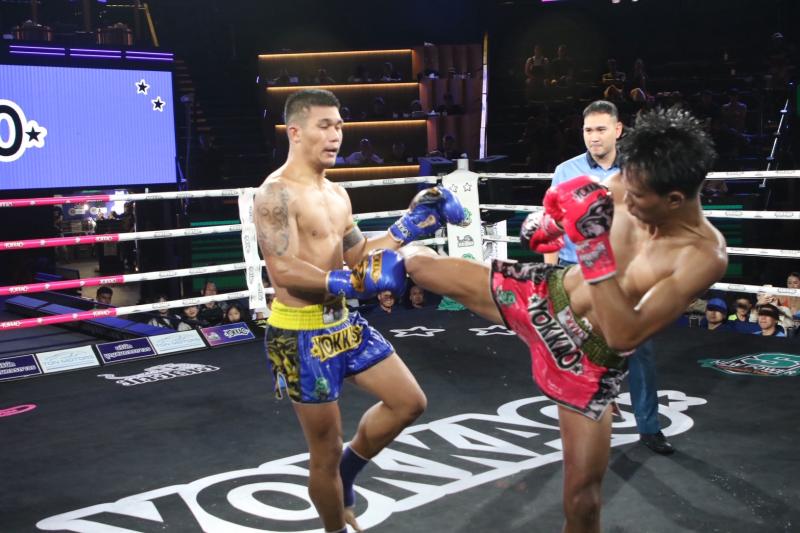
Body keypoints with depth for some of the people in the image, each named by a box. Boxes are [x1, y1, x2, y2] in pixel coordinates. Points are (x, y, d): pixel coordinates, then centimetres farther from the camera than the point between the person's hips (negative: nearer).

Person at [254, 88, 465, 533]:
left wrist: (410, 226, 7)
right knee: (326, 453, 4)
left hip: (344, 322, 9)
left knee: (410, 402, 13)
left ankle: (346, 473, 32)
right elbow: (284, 272, -27)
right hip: (301, 334, -8)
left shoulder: (337, 194, 12)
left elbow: (358, 255, 17)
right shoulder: (277, 193, -17)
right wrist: (354, 284, -33)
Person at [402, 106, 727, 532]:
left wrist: (596, 246, -44)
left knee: (583, 495, 2)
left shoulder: (704, 256, -30)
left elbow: (626, 336, -37)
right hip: (543, 294, 4)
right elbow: (575, 192, 10)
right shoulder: (629, 187, -15)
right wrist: (550, 216, -13)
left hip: (588, 360, -4)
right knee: (423, 267, 10)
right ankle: (403, 252, 50)